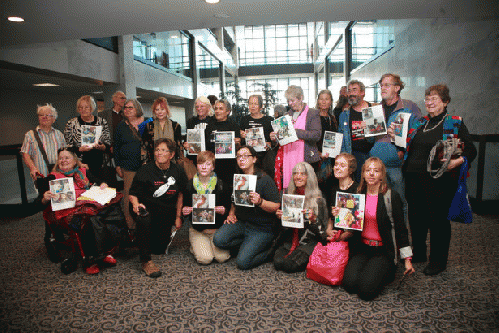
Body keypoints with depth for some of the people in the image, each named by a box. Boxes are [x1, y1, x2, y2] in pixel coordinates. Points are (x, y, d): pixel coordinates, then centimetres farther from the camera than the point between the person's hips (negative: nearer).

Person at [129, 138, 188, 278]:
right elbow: (133, 193, -7)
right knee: (143, 220, -39)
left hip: (166, 214, 3)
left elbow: (180, 194, 10)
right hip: (147, 208, -3)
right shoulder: (145, 170, -10)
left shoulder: (178, 172, 0)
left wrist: (178, 217, 8)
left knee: (160, 249, 6)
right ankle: (146, 261, -26)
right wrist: (136, 205, -30)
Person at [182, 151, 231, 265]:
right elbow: (185, 208, 10)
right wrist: (185, 211, -13)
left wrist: (223, 211, -18)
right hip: (197, 229, 0)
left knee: (222, 257, -19)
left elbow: (229, 208, 4)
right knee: (205, 259, -19)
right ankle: (195, 246, 15)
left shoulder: (221, 186, -3)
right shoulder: (190, 185, 0)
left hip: (217, 228, 0)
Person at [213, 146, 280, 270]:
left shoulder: (265, 180, -10)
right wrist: (231, 214, 5)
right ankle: (250, 243, 2)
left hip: (261, 228, -6)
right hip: (240, 222, 6)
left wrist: (260, 202, -30)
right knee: (218, 239, -20)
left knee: (242, 262, -19)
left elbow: (276, 207, -13)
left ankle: (268, 251, 8)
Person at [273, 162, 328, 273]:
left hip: (309, 242, -4)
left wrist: (314, 219, -23)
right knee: (278, 262, -22)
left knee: (290, 265, -25)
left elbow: (322, 230, -4)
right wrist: (280, 217, -3)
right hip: (289, 240, 4)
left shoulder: (318, 200, -5)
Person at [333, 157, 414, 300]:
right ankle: (369, 270, 13)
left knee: (366, 290, -19)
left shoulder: (392, 196, -6)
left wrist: (407, 259, -4)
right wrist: (339, 216, -6)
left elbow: (400, 228, -3)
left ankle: (386, 272, 11)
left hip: (383, 251, -3)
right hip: (361, 248, 4)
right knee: (349, 284, -17)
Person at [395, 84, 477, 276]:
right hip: (414, 179, 5)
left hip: (439, 181, -5)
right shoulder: (418, 124, 15)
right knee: (416, 218, 14)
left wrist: (458, 161, -24)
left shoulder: (456, 124, 1)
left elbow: (471, 150, -4)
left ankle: (438, 261, 20)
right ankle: (418, 254, 33)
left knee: (438, 220, 3)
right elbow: (406, 147, 19)